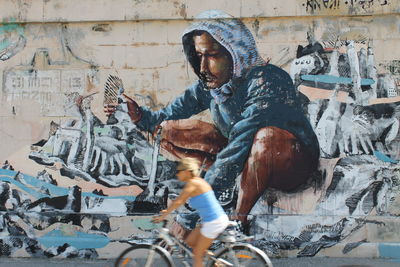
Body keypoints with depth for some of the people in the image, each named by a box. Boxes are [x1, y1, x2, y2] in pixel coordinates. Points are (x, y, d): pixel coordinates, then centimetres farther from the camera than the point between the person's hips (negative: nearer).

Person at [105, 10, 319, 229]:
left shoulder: (267, 82, -29)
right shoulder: (209, 85, -8)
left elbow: (240, 143, -38)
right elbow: (167, 117, -2)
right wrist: (139, 115, -25)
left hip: (292, 167, -6)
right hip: (242, 157, 6)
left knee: (268, 137, -42)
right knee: (170, 131, -3)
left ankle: (238, 221, -25)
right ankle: (234, 185, -12)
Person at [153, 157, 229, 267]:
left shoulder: (192, 183, -15)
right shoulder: (197, 181, 12)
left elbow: (178, 201, -15)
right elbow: (182, 201, 21)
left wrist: (163, 216, -10)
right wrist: (168, 210, 21)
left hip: (213, 223, -9)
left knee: (197, 254, 3)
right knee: (190, 242, 19)